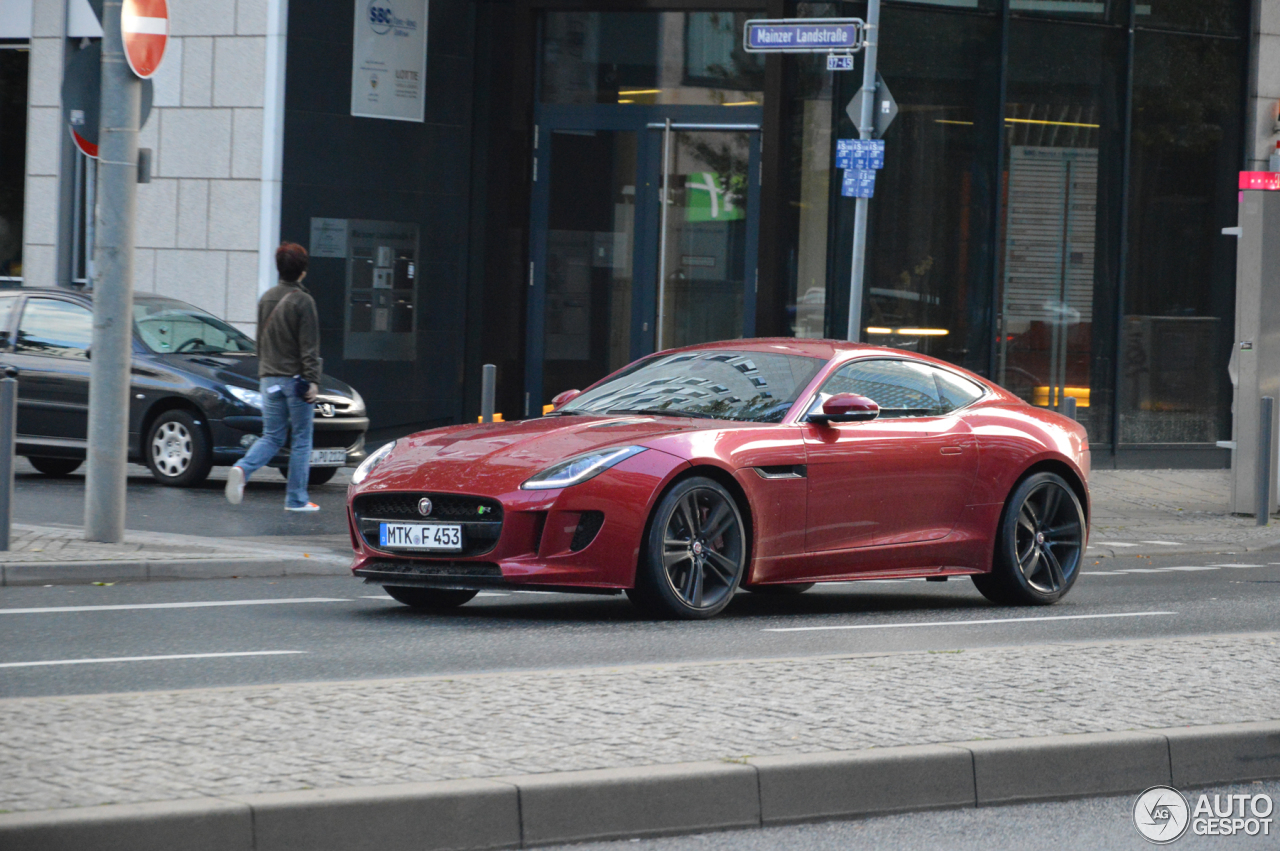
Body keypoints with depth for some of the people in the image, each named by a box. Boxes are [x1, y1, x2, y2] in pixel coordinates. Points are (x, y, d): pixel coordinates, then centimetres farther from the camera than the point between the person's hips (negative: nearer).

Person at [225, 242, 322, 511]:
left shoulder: (266, 299, 11)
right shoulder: (302, 301, -10)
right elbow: (309, 346, -14)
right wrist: (312, 380, -13)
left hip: (269, 377, 6)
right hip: (295, 378, -6)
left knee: (271, 437, 9)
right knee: (301, 440, 4)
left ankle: (242, 469, -18)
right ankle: (296, 499, 4)